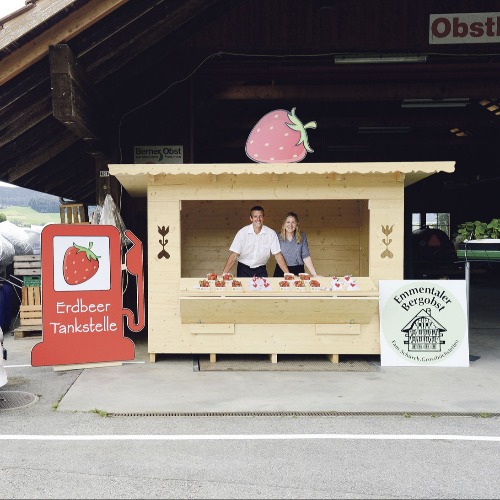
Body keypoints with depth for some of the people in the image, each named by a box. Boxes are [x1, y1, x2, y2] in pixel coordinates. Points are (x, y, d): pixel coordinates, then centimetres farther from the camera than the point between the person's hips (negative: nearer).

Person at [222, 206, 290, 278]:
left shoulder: (271, 233, -9)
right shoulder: (242, 232, -11)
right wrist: (224, 274, -22)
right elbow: (234, 255, -13)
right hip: (243, 269, -1)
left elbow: (277, 255, -5)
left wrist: (288, 274, -13)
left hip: (261, 270, 1)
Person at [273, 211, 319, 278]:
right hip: (281, 270, 0)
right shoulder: (278, 237, -2)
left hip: (298, 271, 0)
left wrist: (314, 274, -11)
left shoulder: (302, 236, 0)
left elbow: (306, 256, -3)